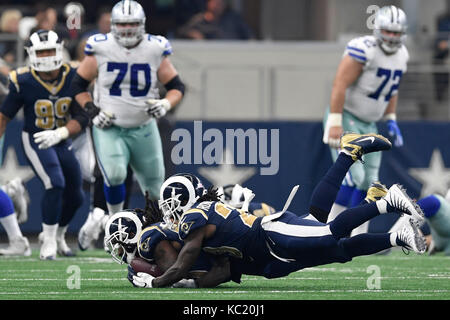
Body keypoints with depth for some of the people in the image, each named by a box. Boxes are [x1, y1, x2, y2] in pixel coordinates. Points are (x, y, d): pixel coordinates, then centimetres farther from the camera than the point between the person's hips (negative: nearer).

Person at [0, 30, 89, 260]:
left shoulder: (72, 78, -12)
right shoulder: (23, 82, -17)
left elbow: (82, 117, -13)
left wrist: (59, 134, -29)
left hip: (62, 141, 4)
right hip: (35, 141, -4)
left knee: (74, 196, 11)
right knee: (55, 184, -24)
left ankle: (58, 235, 38)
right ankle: (48, 241, -11)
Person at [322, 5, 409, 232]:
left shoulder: (401, 55, 4)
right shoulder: (364, 50, -23)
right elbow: (340, 85, -24)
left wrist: (391, 120, 14)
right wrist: (335, 123, -27)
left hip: (368, 124, 8)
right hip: (345, 119, -8)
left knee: (368, 183, 7)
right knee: (353, 177, -18)